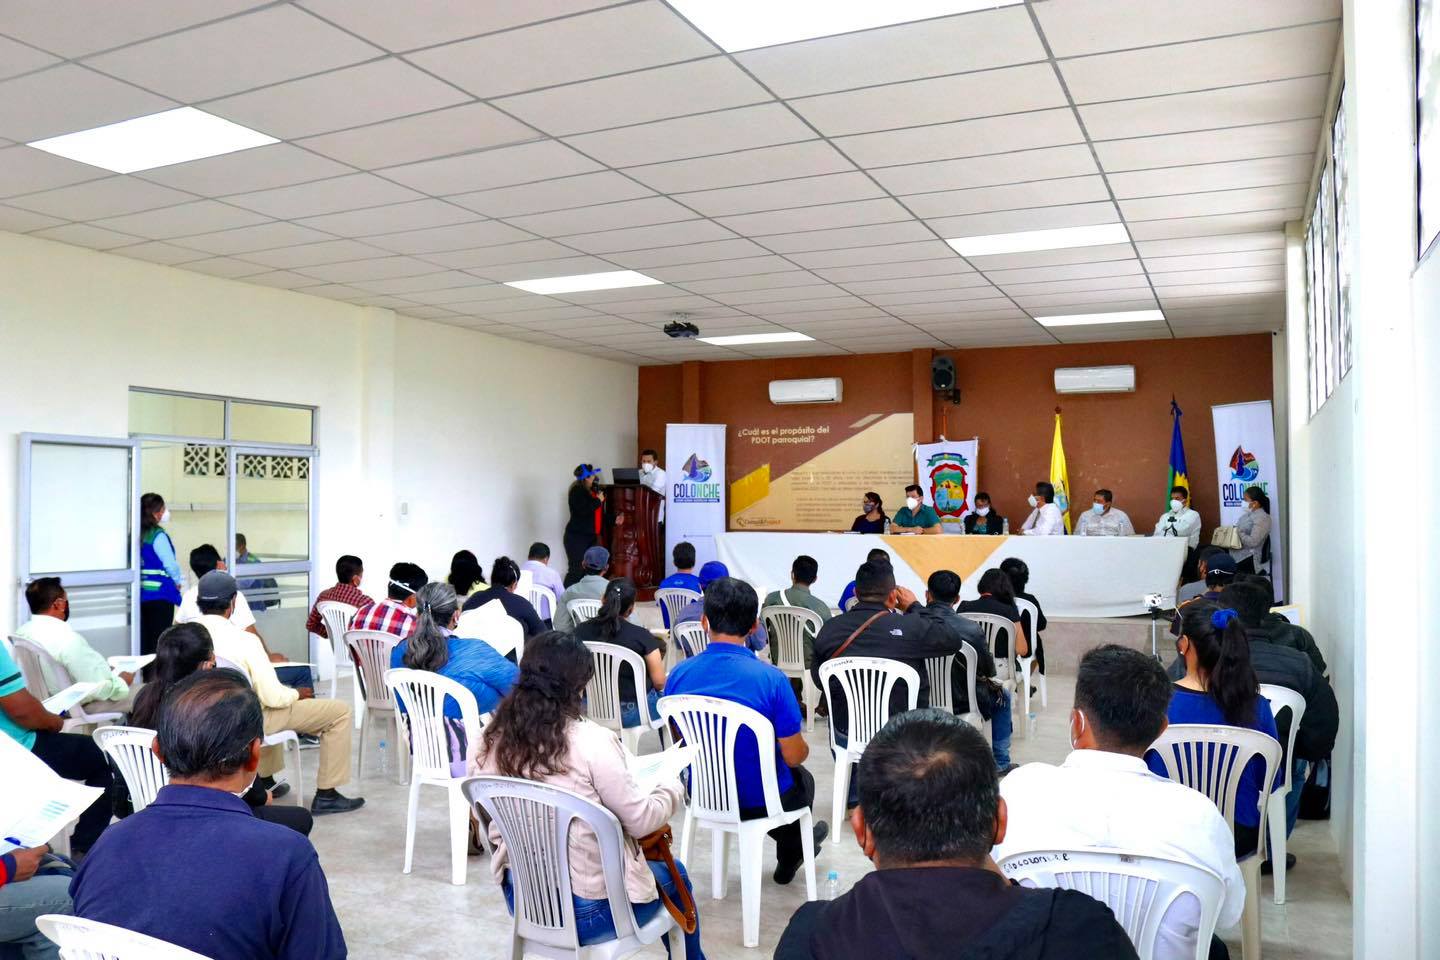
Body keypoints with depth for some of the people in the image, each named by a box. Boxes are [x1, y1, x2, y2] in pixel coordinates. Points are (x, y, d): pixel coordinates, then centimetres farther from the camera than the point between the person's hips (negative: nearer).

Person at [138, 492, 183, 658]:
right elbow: (170, 564, -15)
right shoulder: (158, 535, -13)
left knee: (144, 640, 11)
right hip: (160, 594, -7)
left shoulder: (139, 535, 9)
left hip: (142, 594, 7)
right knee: (160, 641, -3)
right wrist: (177, 582, 5)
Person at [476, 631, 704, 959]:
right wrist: (672, 789, 5)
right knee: (674, 875, 24)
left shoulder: (496, 739, -7)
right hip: (585, 909, -6)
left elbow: (490, 820, 6)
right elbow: (640, 820, -15)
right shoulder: (591, 741, -23)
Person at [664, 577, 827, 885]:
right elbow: (795, 756, -18)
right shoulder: (771, 679, -26)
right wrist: (801, 746, 6)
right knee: (803, 778, 33)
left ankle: (791, 849, 56)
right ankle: (790, 858, 56)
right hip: (758, 799, -4)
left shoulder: (678, 674, -13)